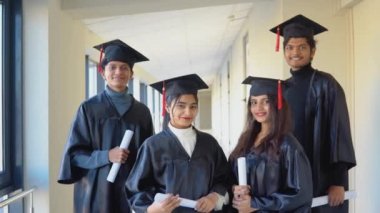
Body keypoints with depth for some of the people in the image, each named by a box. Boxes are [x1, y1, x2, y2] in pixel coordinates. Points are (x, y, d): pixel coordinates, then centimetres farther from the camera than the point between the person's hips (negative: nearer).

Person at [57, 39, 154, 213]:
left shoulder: (141, 112, 6)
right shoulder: (89, 108, -1)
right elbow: (74, 154, -3)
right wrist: (106, 156, -18)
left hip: (132, 191, 2)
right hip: (97, 192, -2)